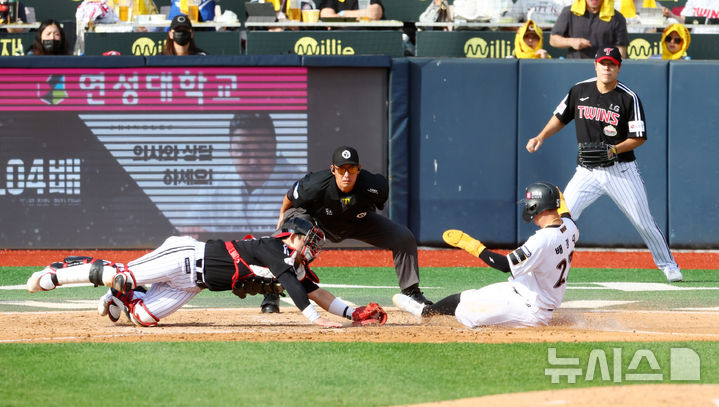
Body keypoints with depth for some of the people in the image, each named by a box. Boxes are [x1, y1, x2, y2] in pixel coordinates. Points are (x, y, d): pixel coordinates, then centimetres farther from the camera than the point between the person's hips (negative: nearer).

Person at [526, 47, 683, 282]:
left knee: (643, 223, 1)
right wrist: (541, 137, 1)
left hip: (621, 171, -2)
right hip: (587, 172, 2)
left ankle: (668, 265, 18)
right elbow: (561, 118, 14)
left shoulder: (629, 98, -9)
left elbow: (639, 137, -7)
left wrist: (613, 151, -20)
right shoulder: (579, 91, 1)